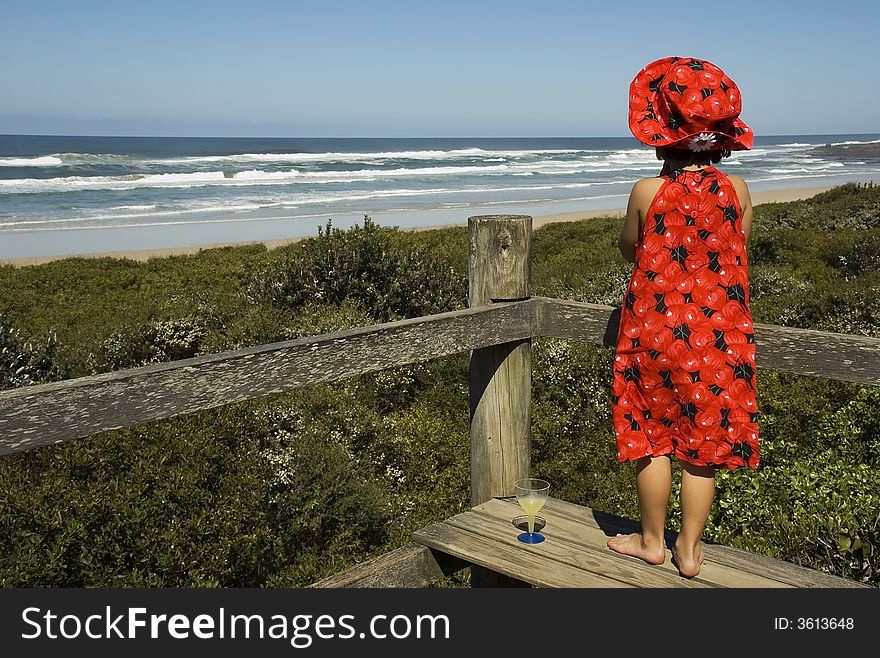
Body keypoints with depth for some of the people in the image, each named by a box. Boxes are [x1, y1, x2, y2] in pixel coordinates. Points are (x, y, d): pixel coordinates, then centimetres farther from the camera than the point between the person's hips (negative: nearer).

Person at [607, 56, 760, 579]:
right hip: (718, 335, 2)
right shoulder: (736, 189, -6)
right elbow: (738, 252, 8)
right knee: (702, 443, 11)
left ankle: (652, 540, 26)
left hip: (655, 330, -2)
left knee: (653, 437, 13)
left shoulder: (647, 192, -11)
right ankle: (690, 549, 21)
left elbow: (629, 249, 4)